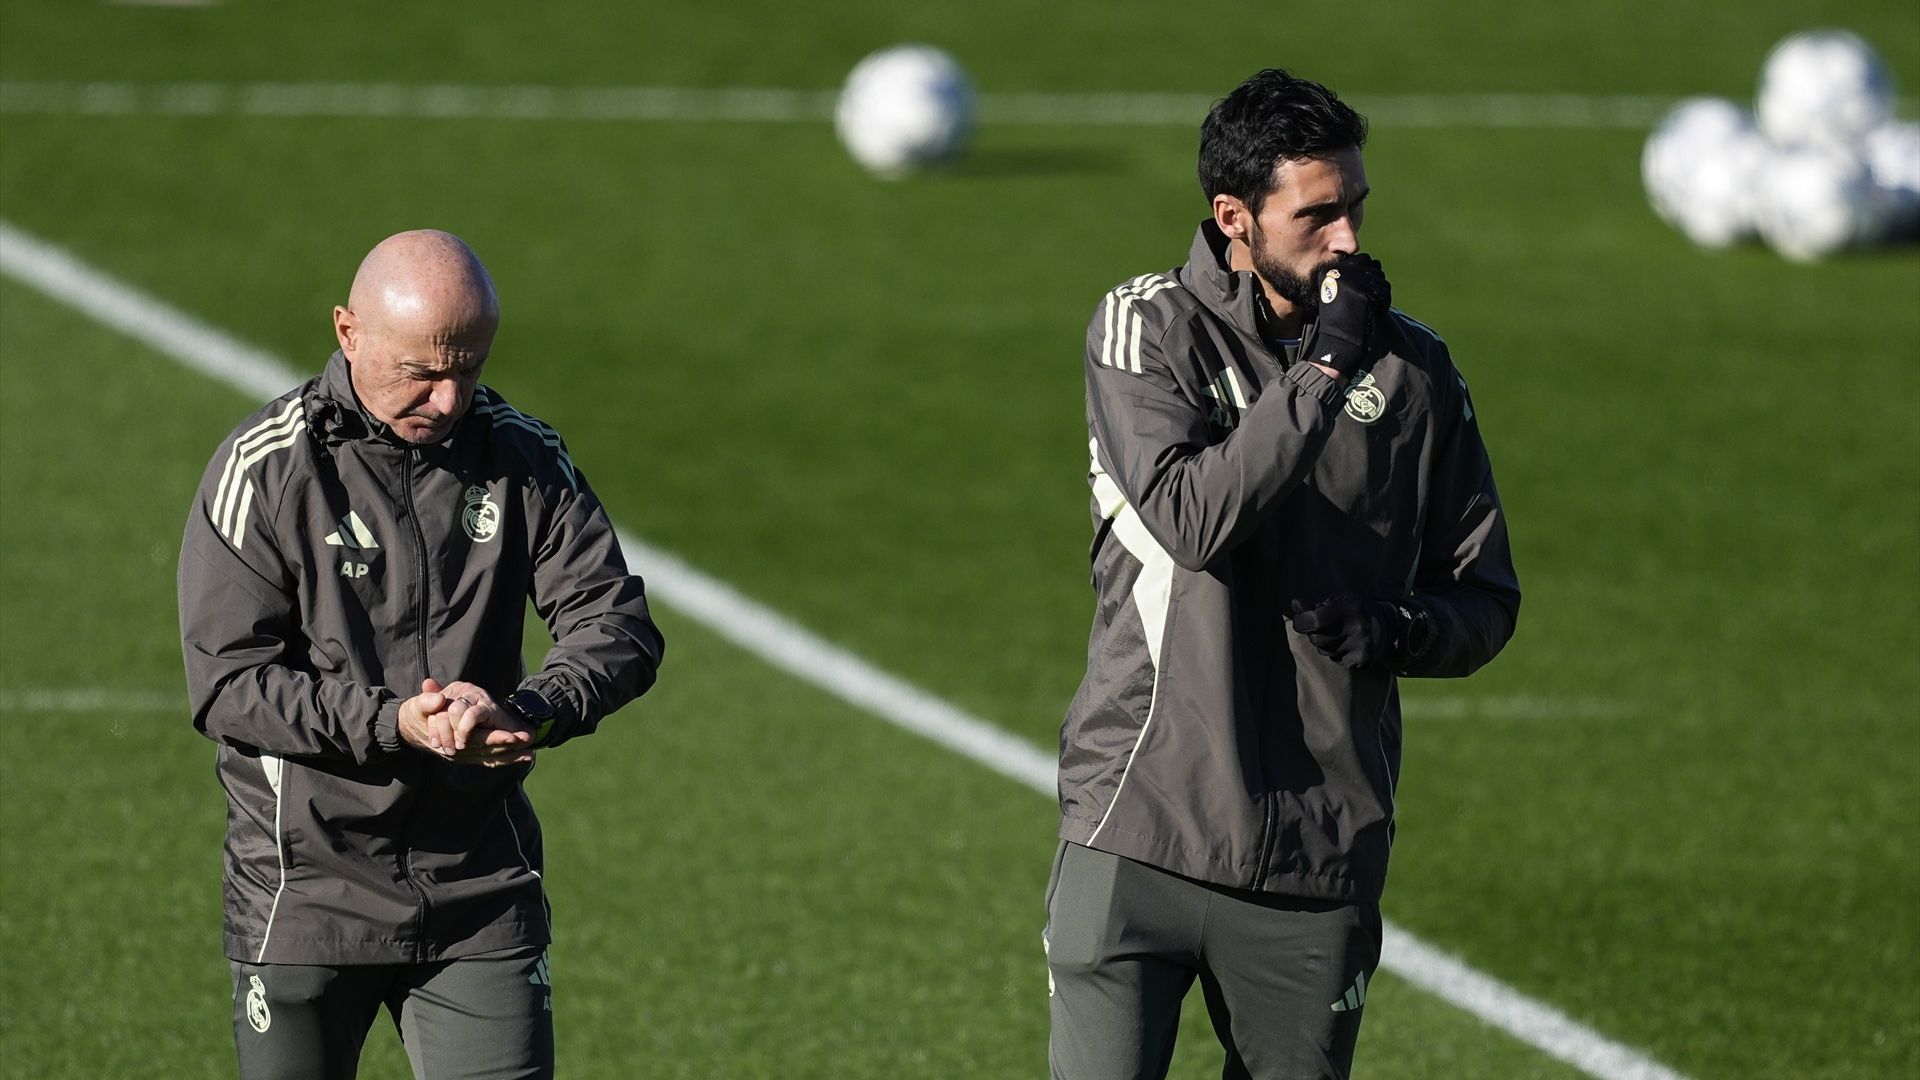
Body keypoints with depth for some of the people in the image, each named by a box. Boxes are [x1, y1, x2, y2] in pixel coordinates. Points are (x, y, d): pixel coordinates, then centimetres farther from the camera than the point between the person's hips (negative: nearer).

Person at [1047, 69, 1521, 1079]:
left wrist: (1391, 628, -10)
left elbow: (1486, 599, 11)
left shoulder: (1412, 368, 6)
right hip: (1139, 834, -3)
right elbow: (1189, 520, -19)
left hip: (1321, 864, 3)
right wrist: (1322, 372, -17)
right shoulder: (1146, 329, -2)